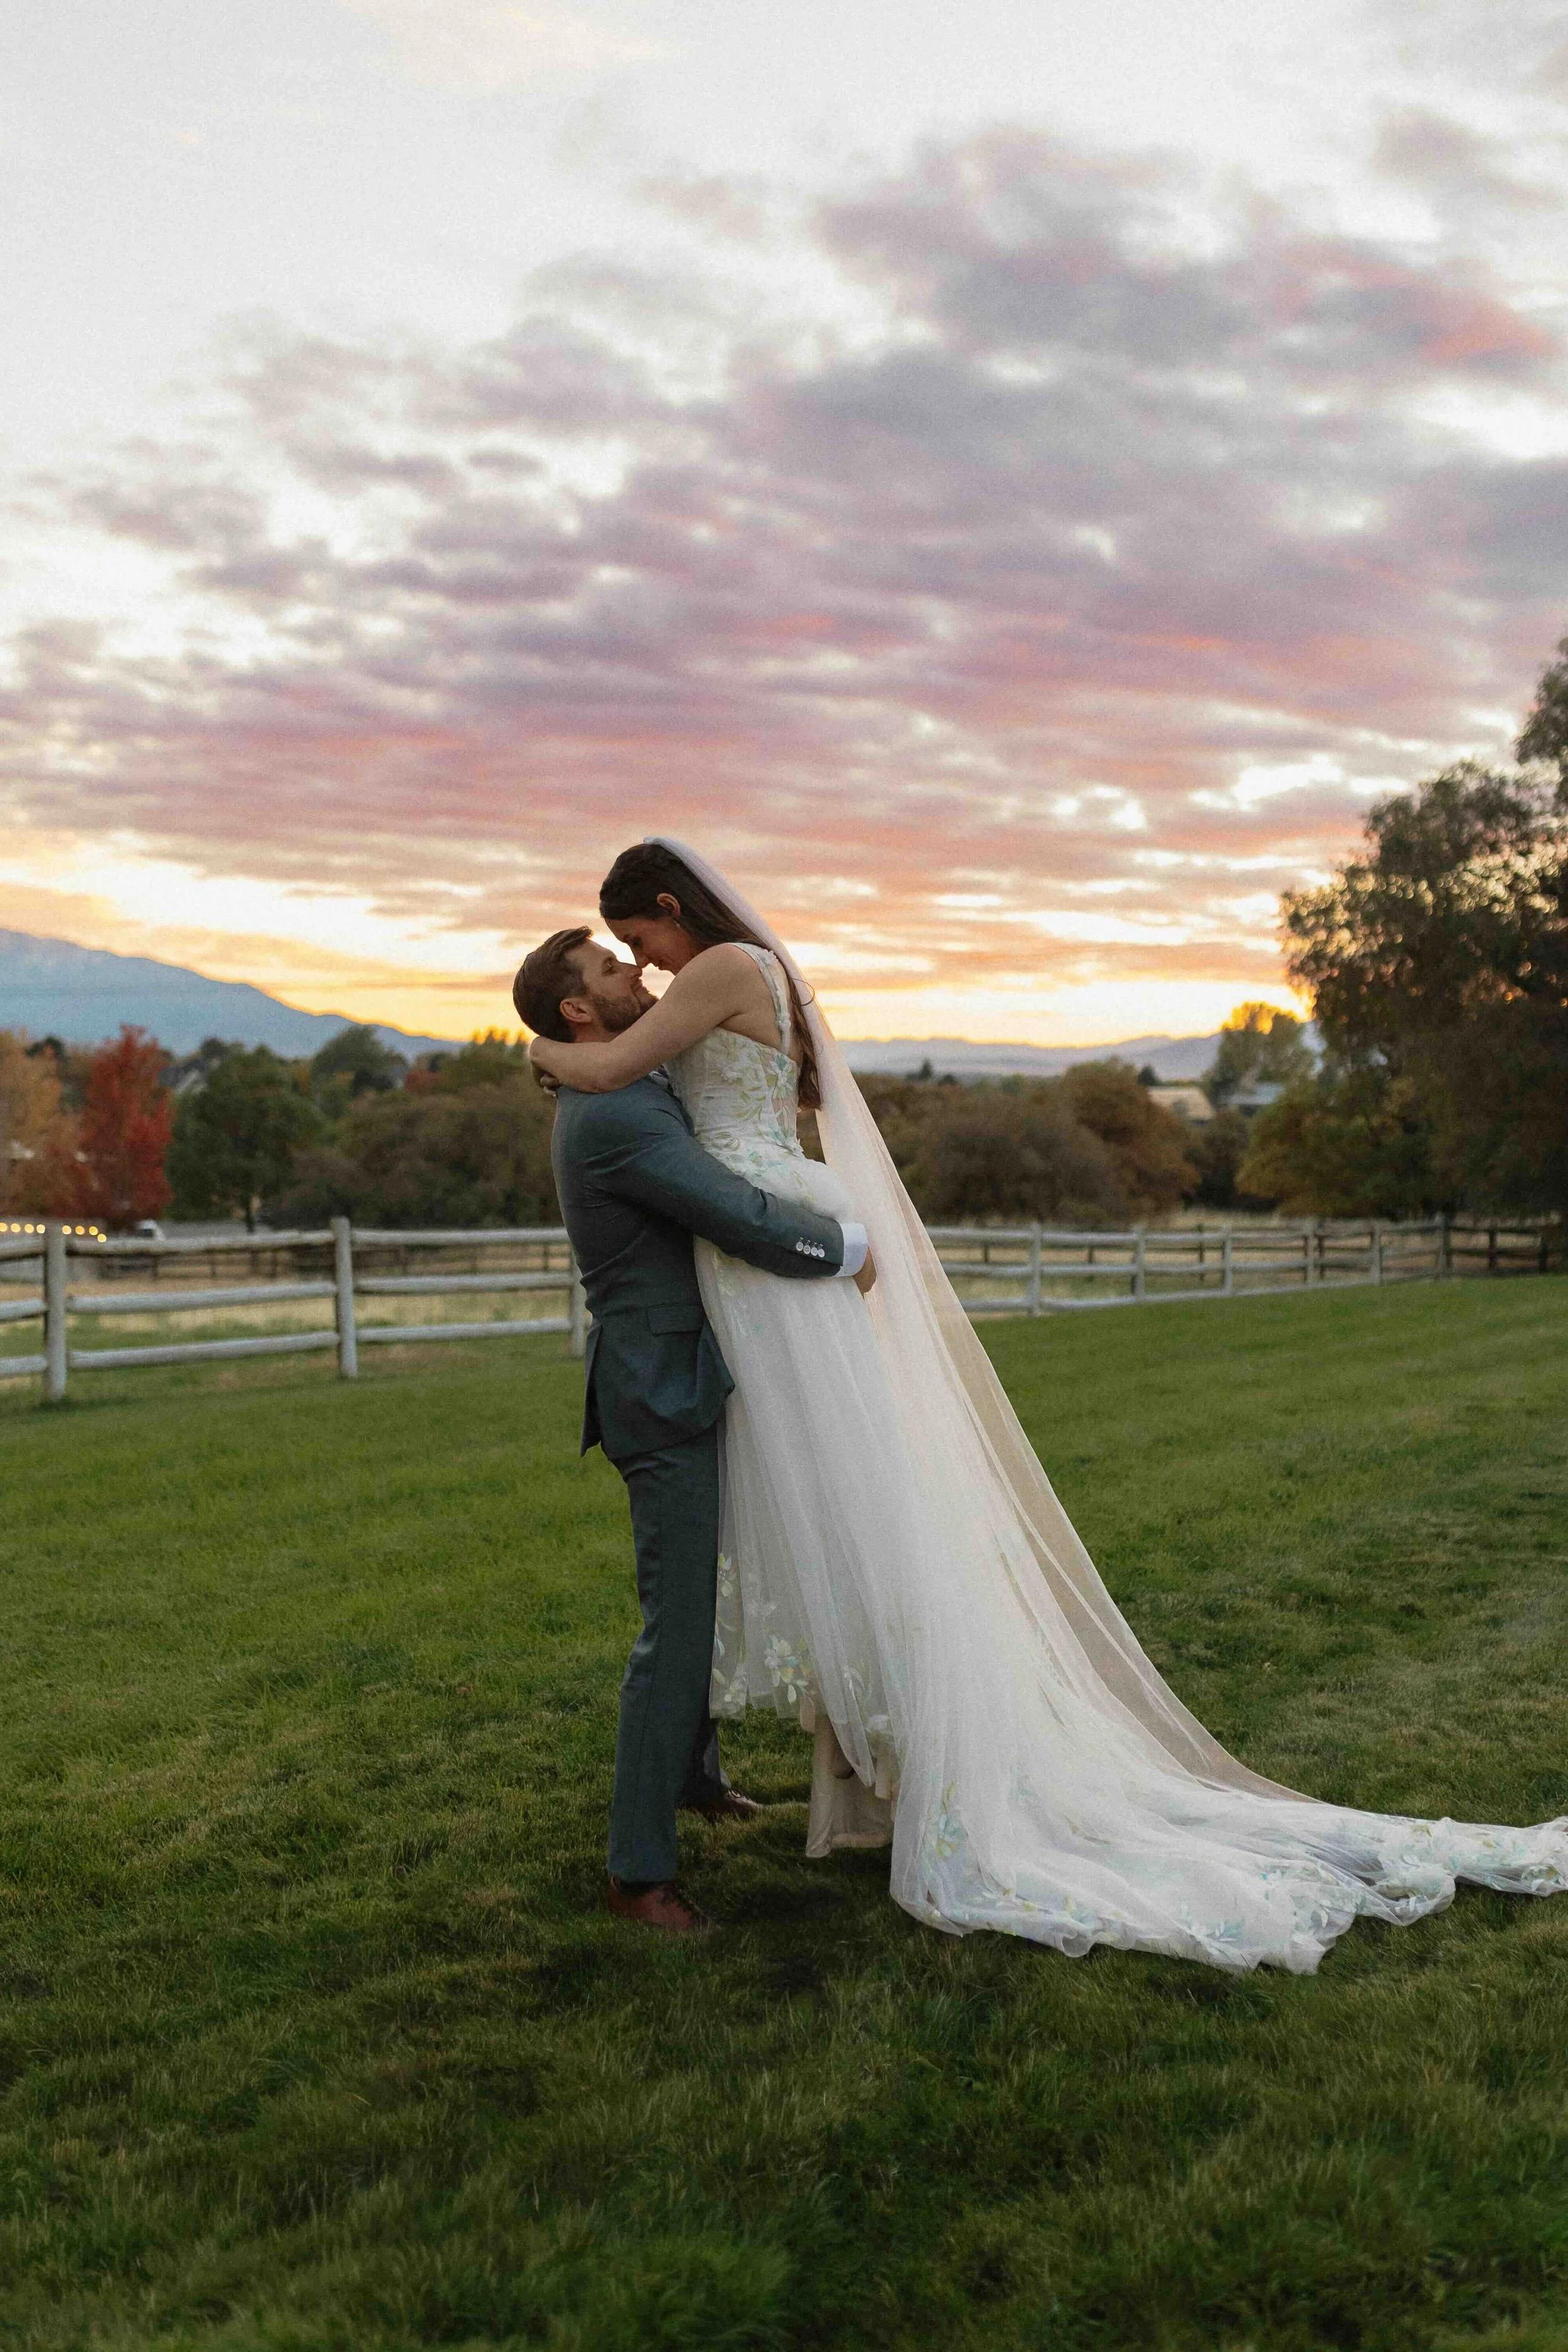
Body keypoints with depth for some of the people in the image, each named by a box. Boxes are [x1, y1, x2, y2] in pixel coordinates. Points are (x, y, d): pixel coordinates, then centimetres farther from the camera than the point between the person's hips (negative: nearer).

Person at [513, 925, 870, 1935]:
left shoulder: (630, 1094, 12)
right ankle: (641, 1869, 2)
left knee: (700, 1597, 25)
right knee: (679, 1626, -7)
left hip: (683, 1389, 11)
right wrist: (849, 1247, -10)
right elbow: (751, 1225, -26)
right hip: (663, 1397, -11)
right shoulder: (615, 1117, -22)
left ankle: (696, 1773, 45)